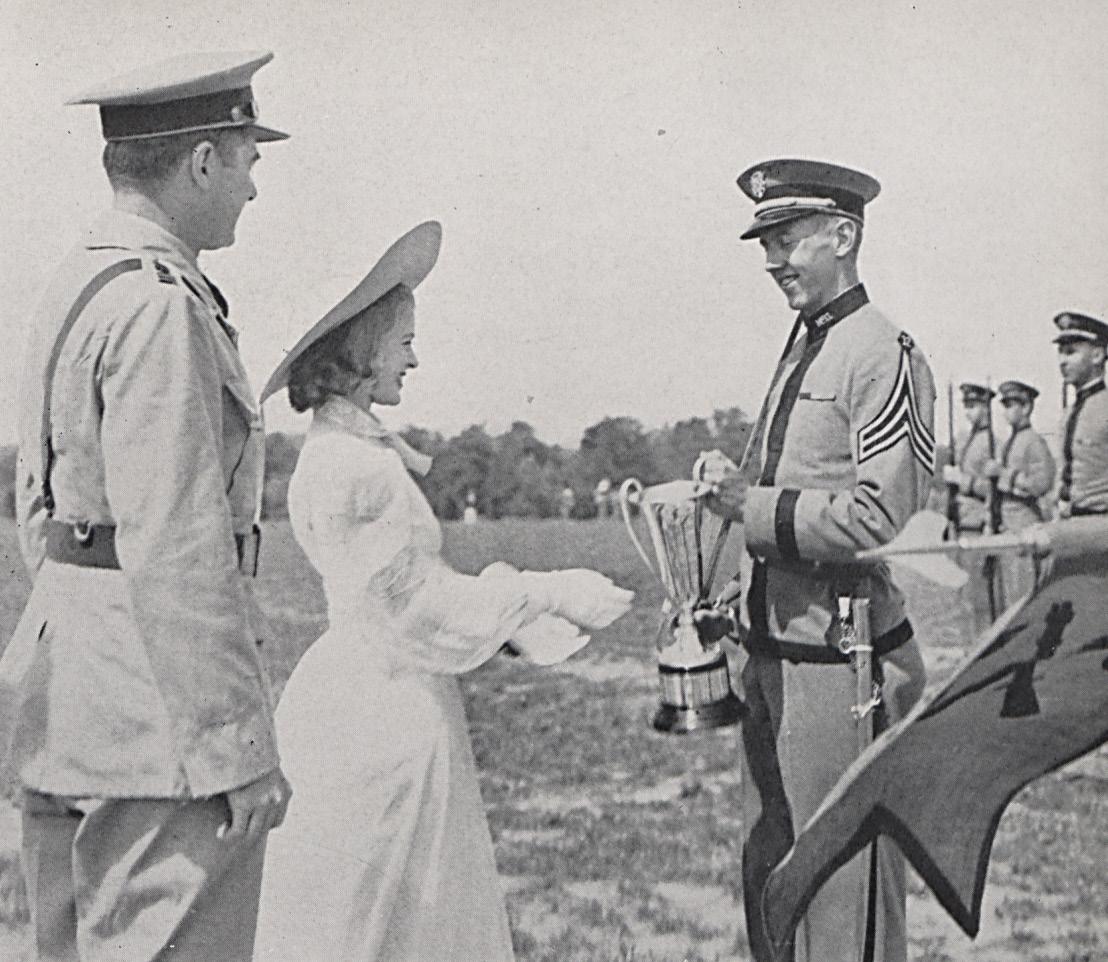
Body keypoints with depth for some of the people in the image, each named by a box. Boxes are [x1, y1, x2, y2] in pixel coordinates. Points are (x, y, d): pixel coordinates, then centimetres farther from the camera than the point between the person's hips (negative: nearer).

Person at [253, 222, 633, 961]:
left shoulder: (362, 451, 11)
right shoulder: (350, 468, -20)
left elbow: (419, 587, 14)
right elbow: (418, 602, -19)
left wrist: (545, 605, 11)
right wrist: (549, 593, -12)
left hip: (393, 706, 10)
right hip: (381, 713, -10)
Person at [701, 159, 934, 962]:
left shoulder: (884, 356, -14)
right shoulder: (801, 348, 14)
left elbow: (882, 519, -21)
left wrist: (752, 505, -19)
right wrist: (732, 490, 6)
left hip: (846, 662, -9)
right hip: (776, 653, 9)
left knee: (845, 891, 4)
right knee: (769, 880, 19)